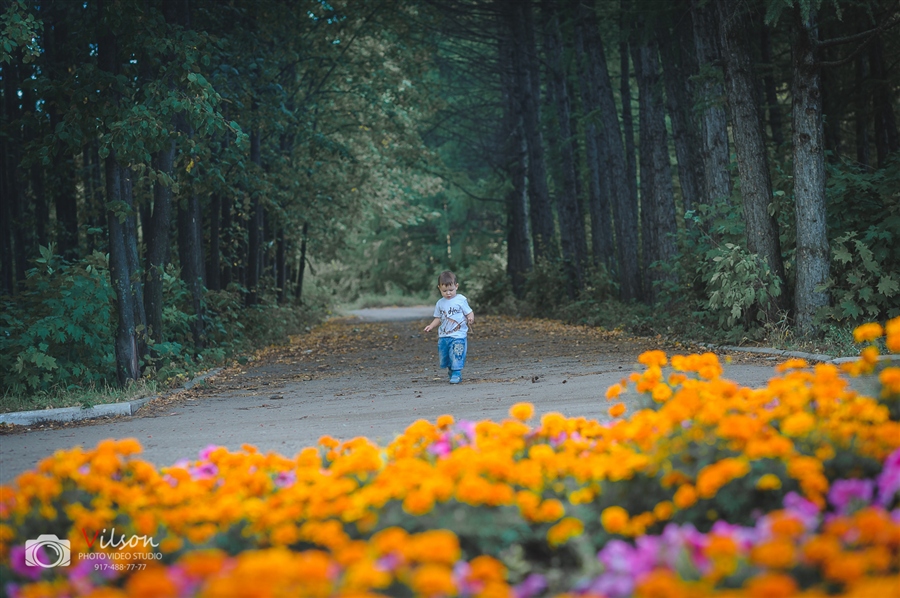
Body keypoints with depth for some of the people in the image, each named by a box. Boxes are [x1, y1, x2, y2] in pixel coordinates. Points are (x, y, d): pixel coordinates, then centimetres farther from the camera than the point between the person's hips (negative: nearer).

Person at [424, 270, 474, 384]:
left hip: (458, 335, -5)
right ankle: (451, 373, 24)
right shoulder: (440, 303, 10)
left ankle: (456, 374, -8)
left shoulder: (461, 300, -3)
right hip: (443, 336, 5)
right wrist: (431, 326, 2)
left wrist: (471, 319, -24)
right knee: (444, 357, 8)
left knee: (456, 355, -14)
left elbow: (469, 313, -2)